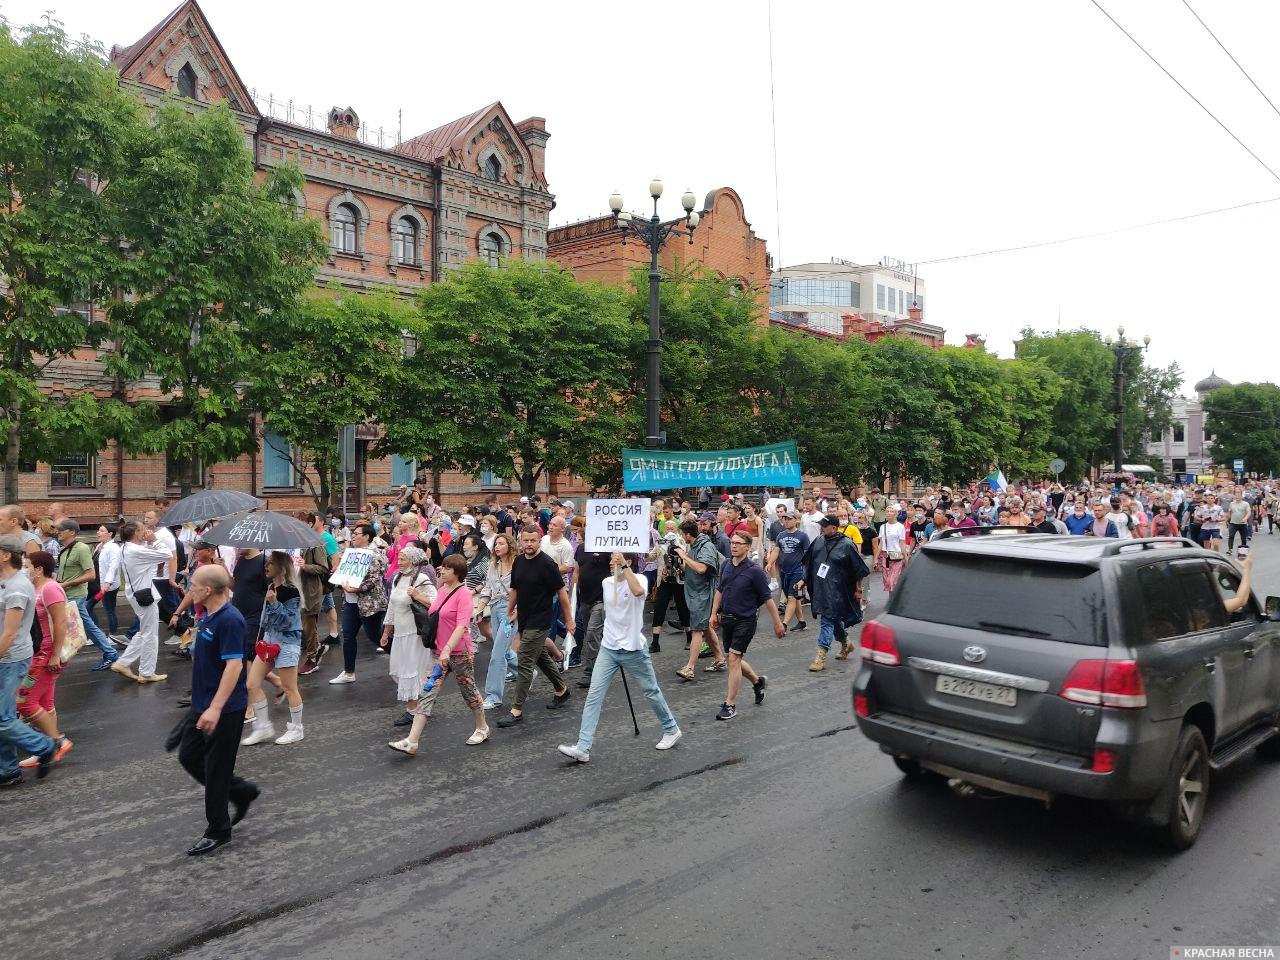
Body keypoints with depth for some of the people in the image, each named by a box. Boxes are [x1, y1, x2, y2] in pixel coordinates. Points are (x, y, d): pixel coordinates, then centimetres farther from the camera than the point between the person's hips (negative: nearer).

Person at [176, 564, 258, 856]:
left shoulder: (230, 620, -23)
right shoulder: (209, 616, 8)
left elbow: (234, 665, -27)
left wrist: (215, 708, -30)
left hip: (225, 710, -10)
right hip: (202, 705, 10)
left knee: (216, 768, 2)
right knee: (188, 757, 15)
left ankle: (218, 830, 18)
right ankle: (242, 791, 28)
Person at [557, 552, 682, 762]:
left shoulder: (638, 579, -13)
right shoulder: (606, 583, 5)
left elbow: (638, 591, -39)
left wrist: (624, 566, -34)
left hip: (633, 650, -5)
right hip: (608, 649, 5)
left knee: (651, 692, 12)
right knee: (594, 696, -4)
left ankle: (671, 730, 34)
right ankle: (582, 748, -4)